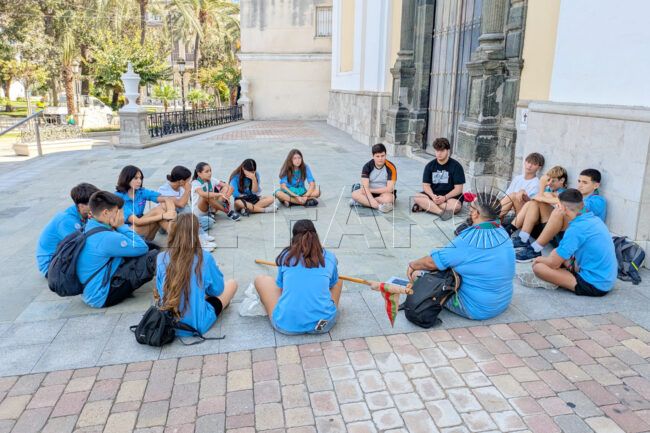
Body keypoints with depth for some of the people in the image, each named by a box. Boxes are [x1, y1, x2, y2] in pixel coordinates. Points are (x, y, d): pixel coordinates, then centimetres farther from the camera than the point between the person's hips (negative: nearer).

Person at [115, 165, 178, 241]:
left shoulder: (142, 192, 1)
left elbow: (167, 199, -11)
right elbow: (136, 221, -23)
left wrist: (170, 214, -34)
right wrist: (163, 216, -29)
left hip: (144, 234, 6)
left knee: (164, 206, -17)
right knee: (157, 210, -23)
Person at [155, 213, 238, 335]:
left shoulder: (161, 258, -9)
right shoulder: (205, 259, -17)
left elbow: (160, 290, 5)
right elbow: (217, 289, -1)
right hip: (197, 325, -4)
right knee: (232, 284, 16)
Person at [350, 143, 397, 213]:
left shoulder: (391, 167, -15)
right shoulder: (367, 166, -11)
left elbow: (389, 189, -18)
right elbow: (365, 186, -19)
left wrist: (371, 190, -15)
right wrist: (371, 200, -36)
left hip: (384, 193, -1)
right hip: (370, 193, 2)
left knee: (388, 199, -37)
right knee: (355, 194, -26)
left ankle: (363, 201, -23)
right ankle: (379, 206, -34)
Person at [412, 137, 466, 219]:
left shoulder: (456, 166, -6)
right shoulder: (430, 166, 3)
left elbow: (458, 189, -9)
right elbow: (426, 185, -1)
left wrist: (445, 198, -24)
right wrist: (433, 196, -22)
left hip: (450, 196, -2)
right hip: (433, 195, 2)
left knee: (455, 206, -36)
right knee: (417, 198, -26)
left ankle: (426, 206, -27)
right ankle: (441, 212, -36)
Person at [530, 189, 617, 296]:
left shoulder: (576, 229, -20)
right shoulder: (595, 219, 5)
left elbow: (554, 263, -13)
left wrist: (539, 259, 5)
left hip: (595, 286, -9)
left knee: (538, 267, -16)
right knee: (557, 253, 18)